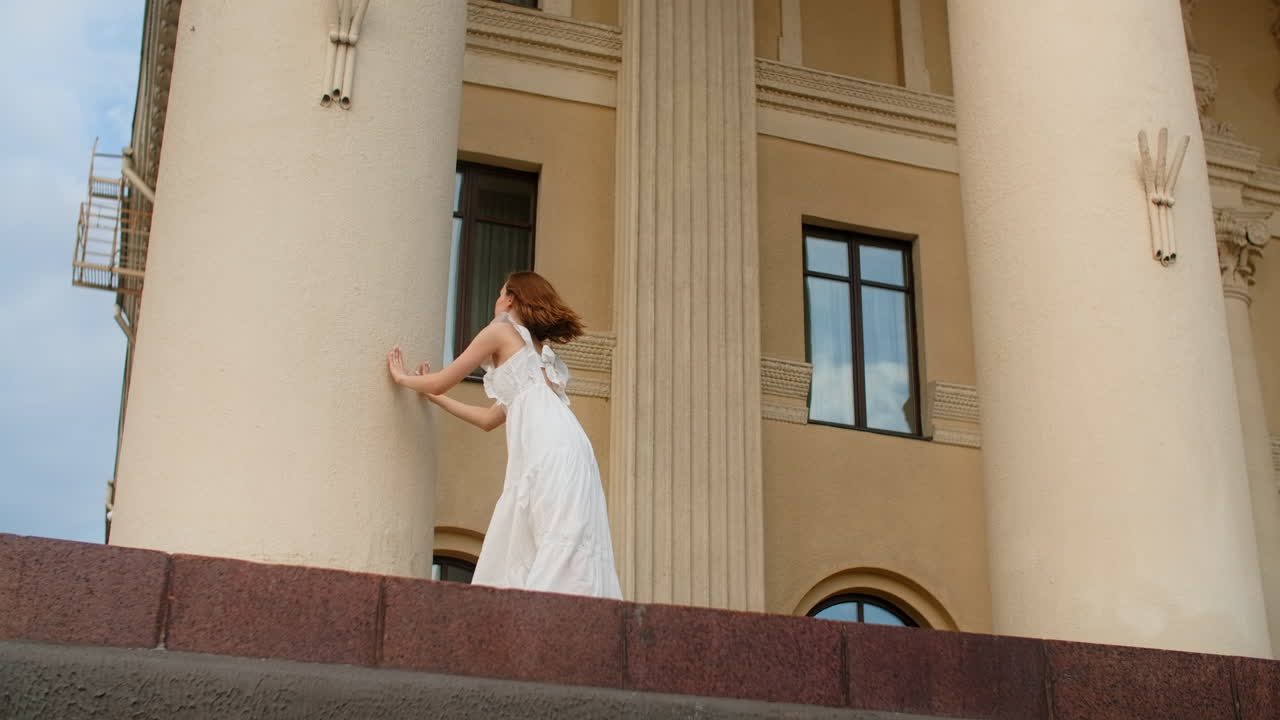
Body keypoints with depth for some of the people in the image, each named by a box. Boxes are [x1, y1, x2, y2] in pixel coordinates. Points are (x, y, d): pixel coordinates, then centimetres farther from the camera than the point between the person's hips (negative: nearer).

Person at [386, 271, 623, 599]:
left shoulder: (502, 331, 10)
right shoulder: (538, 351, 33)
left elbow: (441, 382, 12)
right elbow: (489, 418, 36)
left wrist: (403, 377, 32)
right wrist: (437, 397, 48)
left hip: (550, 449, -8)